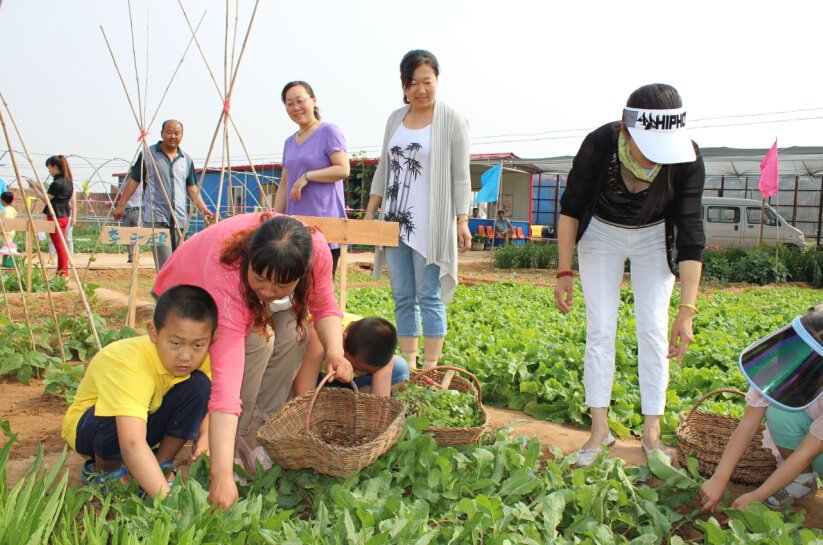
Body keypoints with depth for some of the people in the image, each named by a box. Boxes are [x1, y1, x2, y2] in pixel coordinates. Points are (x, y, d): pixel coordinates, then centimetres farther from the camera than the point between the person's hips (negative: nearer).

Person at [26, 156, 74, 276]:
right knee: (61, 246, 13)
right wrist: (38, 186, 20)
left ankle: (63, 275, -1)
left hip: (55, 217, -9)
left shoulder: (57, 183, -17)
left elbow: (46, 198, -8)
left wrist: (35, 188, 3)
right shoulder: (68, 181, 10)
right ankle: (62, 272, 17)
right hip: (64, 216, 9)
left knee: (59, 247, -4)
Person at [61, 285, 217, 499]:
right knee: (118, 415, -37)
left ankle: (162, 464, -4)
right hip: (87, 426, -4)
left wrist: (205, 435, -23)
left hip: (149, 419, 4)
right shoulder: (129, 367, -40)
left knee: (198, 385, -20)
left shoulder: (199, 357, -21)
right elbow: (132, 445, -51)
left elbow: (206, 400, -1)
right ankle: (102, 471, -4)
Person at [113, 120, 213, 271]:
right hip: (156, 218, -4)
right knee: (165, 265, -13)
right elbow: (133, 181, 8)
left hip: (179, 219, 4)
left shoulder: (187, 160, 12)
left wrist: (202, 208, 2)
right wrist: (121, 206, 6)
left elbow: (192, 188, 15)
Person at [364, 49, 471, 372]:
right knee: (403, 298, 8)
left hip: (430, 225, -5)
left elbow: (460, 177, -3)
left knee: (429, 298, -4)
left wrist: (462, 221, -11)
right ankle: (407, 366, 16)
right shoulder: (395, 119, 14)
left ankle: (430, 370, 4)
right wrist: (369, 214, 13)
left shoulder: (452, 121, -1)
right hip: (394, 221, 6)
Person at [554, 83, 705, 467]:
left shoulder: (686, 159, -31)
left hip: (654, 238, 0)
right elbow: (570, 207, -16)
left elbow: (691, 235, -28)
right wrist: (564, 272, -17)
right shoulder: (598, 146, -32)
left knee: (653, 330, -5)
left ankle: (651, 432, 6)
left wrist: (687, 310, -32)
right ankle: (599, 430, 2)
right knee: (600, 329, -5)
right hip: (602, 233, 0)